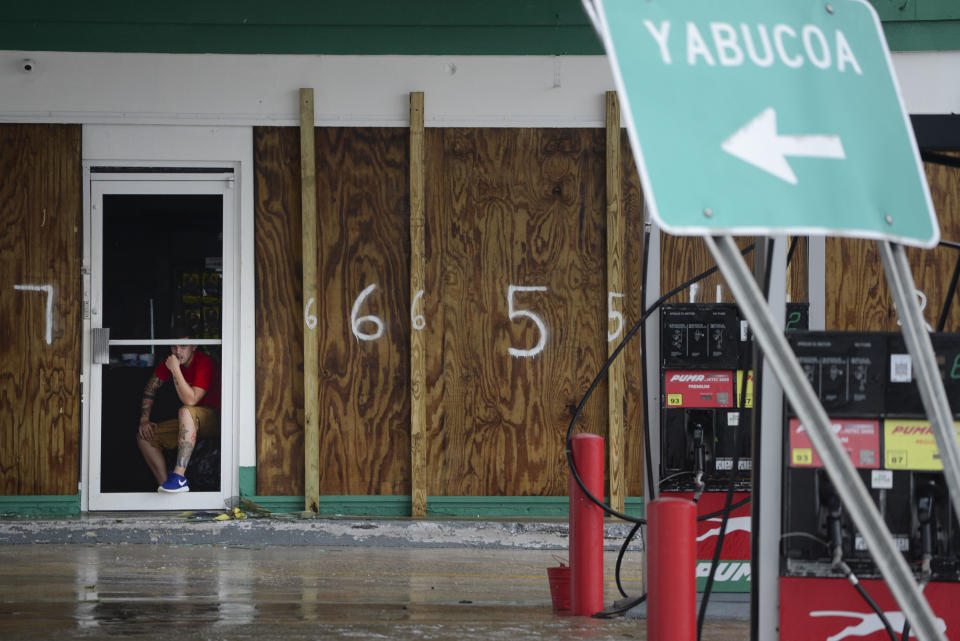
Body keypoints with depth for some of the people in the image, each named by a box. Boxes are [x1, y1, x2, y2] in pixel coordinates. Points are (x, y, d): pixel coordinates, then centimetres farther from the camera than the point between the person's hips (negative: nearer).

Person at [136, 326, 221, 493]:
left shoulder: (204, 363, -20)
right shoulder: (170, 361, 1)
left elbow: (190, 400, -30)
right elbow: (150, 388, 10)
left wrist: (175, 370, -31)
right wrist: (144, 420, 1)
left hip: (213, 418, -8)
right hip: (189, 423, 8)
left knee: (186, 412, -39)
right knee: (144, 436, -4)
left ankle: (179, 477, -45)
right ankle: (164, 484, -11)